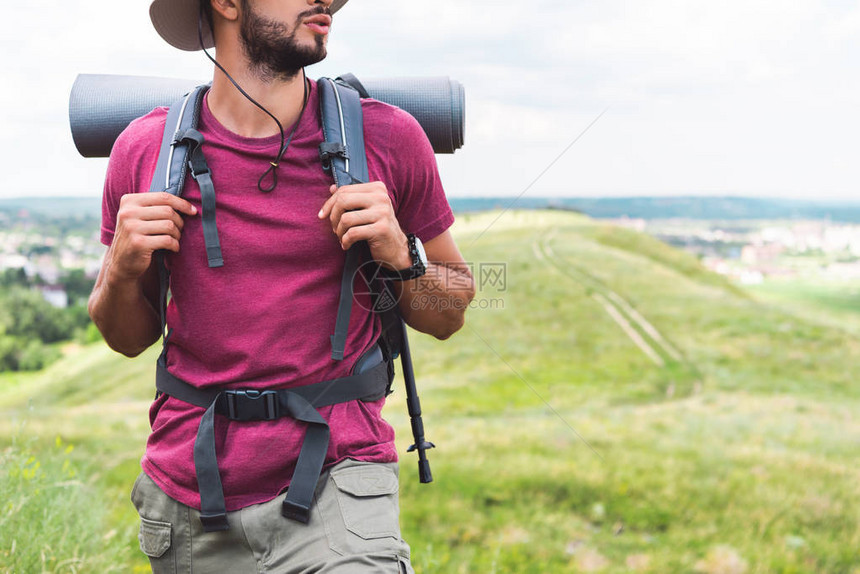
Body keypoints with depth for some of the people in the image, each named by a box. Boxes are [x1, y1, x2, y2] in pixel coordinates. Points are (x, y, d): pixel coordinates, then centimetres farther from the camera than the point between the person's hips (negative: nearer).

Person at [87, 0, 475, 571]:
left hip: (337, 481, -1)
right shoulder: (146, 148, -1)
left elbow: (450, 317, 5)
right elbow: (129, 338, 10)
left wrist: (400, 256, -14)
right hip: (188, 495, 2)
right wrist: (122, 271, -10)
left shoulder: (388, 137, -5)